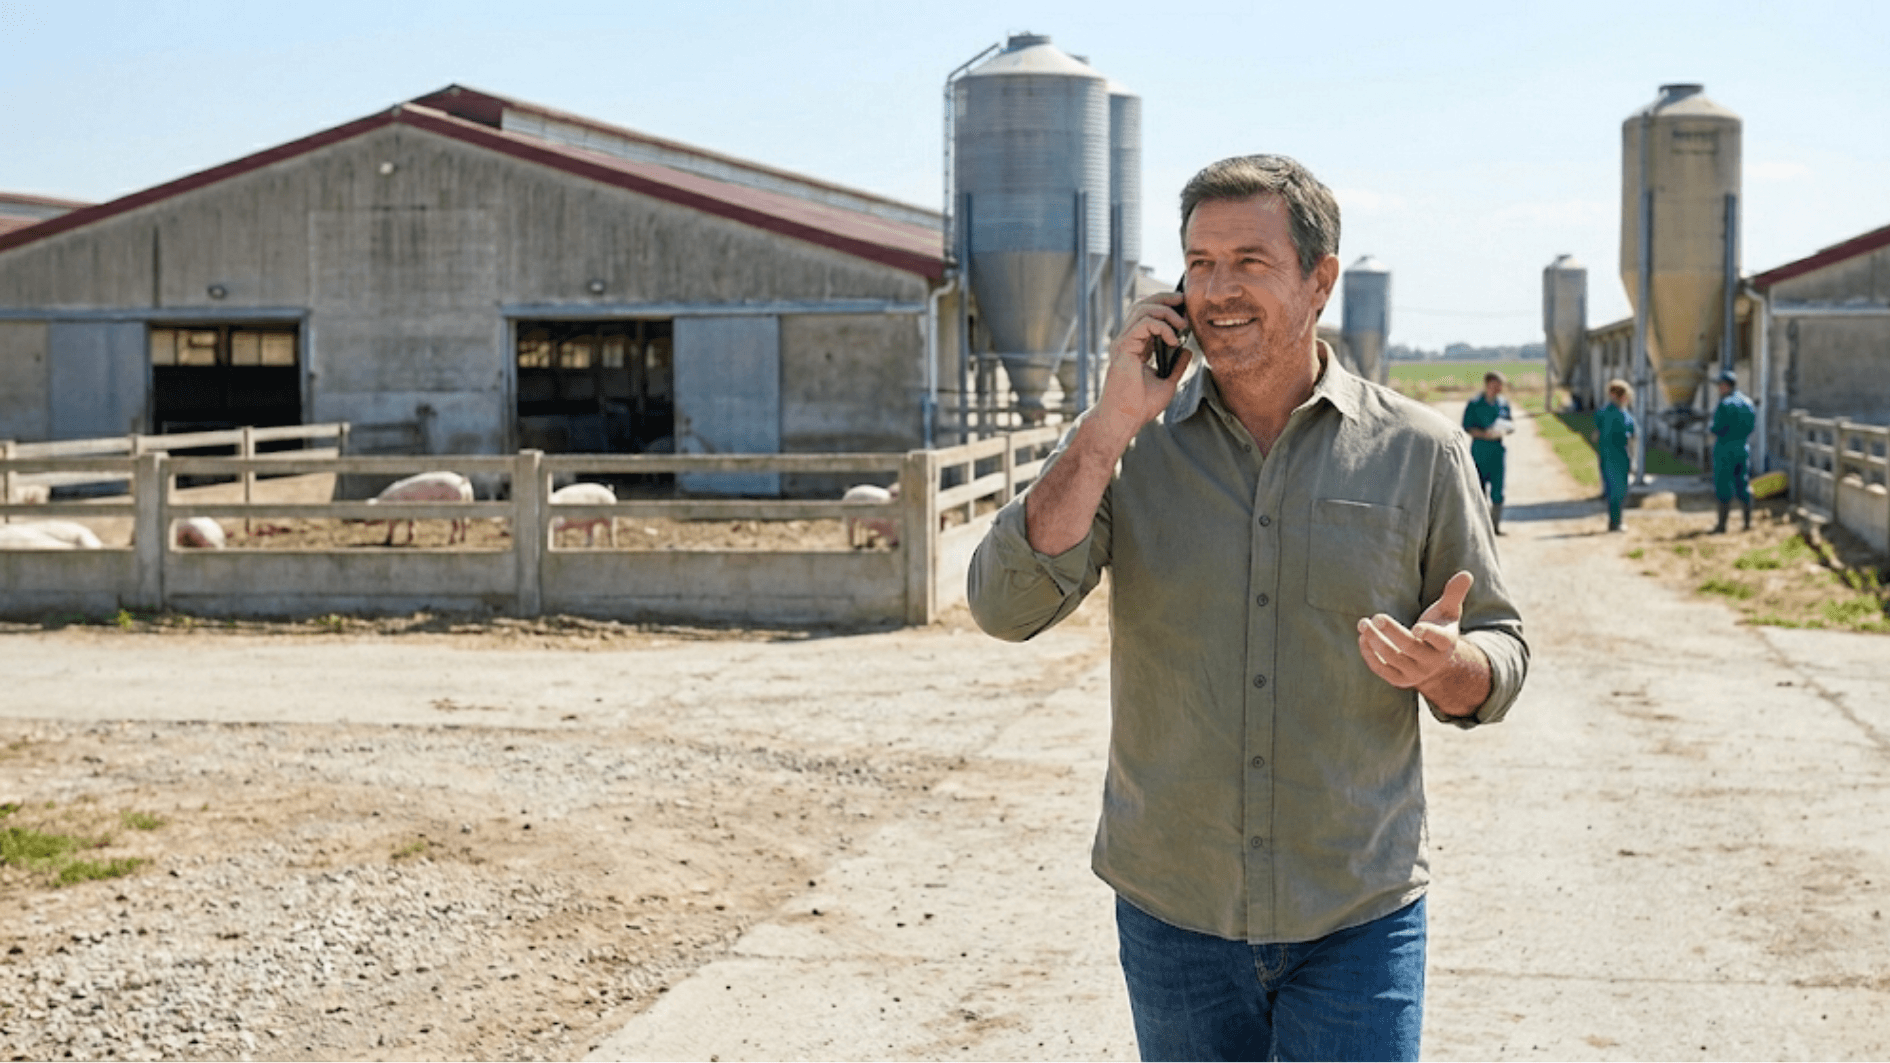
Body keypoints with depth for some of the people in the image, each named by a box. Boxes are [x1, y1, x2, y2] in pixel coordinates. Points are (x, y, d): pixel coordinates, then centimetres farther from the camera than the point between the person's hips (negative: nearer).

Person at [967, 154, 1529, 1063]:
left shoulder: (1418, 454, -1)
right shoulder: (1122, 443, 0)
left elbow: (1499, 662, 3)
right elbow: (1007, 606, -13)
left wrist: (1446, 665, -20)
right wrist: (1114, 425, -17)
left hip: (1356, 920, -1)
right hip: (1169, 912, 1)